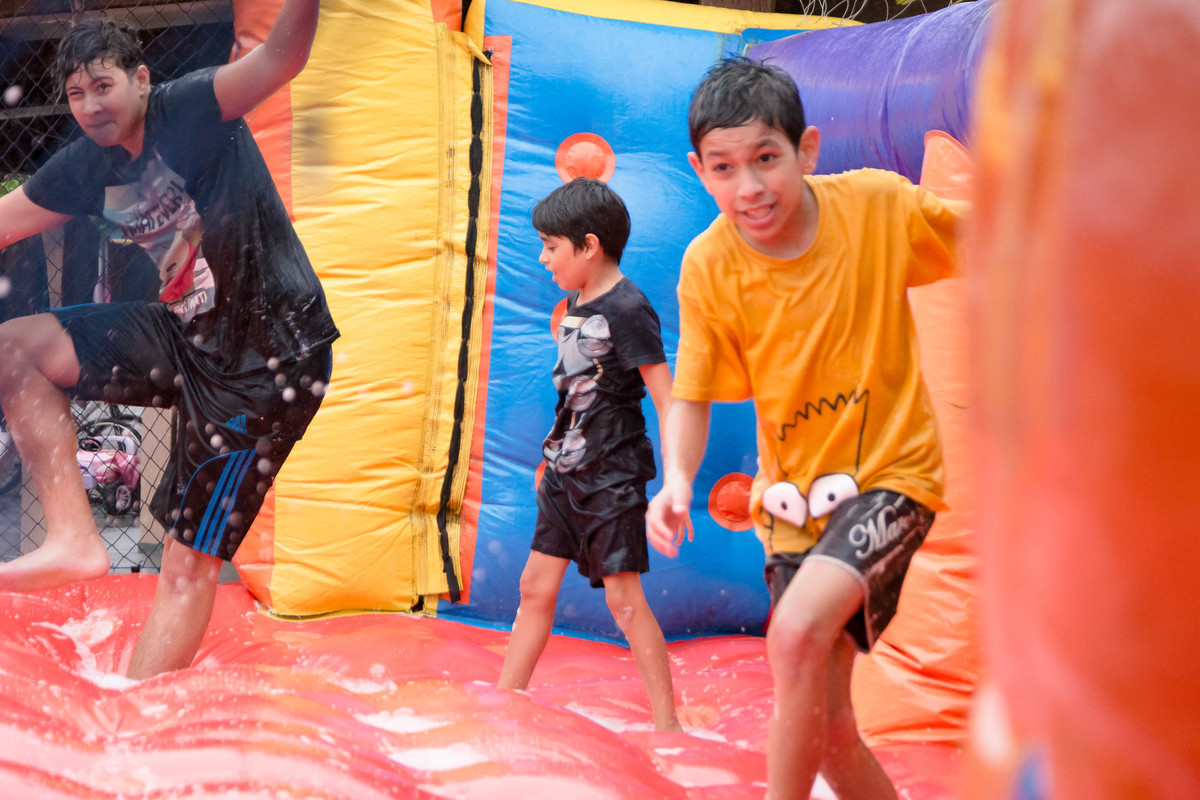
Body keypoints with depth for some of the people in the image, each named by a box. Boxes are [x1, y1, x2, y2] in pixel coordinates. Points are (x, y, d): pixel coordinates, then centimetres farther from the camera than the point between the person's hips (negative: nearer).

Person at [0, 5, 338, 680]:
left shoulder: (190, 109, -15)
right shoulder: (87, 167, 5)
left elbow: (283, 58, -30)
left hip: (272, 355, -8)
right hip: (188, 338, 8)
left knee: (191, 558, -6)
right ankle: (74, 537, -2)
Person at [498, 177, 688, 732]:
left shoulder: (626, 310, -17)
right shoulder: (575, 305, 9)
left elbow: (667, 400, -18)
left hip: (613, 473, -8)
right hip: (567, 472, 8)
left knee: (622, 594, -5)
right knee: (536, 586, 10)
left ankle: (666, 721, 3)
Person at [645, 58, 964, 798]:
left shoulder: (879, 205, -15)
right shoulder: (708, 266, -11)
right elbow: (692, 398, -4)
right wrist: (677, 478, -21)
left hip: (890, 470, -3)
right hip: (795, 497, 3)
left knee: (798, 632, -29)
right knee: (827, 729, 6)